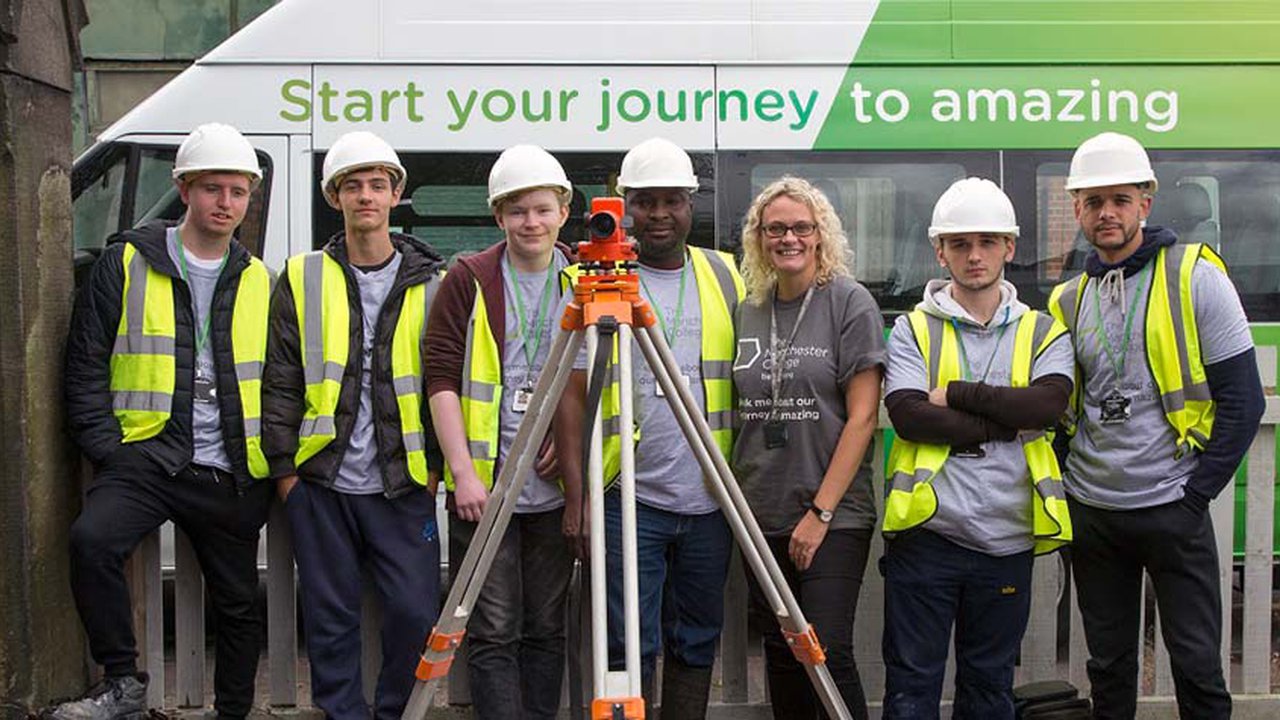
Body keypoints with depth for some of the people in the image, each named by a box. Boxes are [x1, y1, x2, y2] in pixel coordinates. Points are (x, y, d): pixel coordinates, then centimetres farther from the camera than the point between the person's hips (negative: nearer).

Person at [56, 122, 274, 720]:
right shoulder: (127, 264, 2)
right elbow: (85, 364, 1)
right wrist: (107, 450, -9)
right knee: (92, 538, -31)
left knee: (238, 605, 11)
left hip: (233, 477, 3)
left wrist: (274, 460, 7)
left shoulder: (259, 282, 12)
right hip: (146, 457, -3)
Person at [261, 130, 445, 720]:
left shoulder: (430, 284, 6)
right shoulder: (302, 279, 7)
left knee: (416, 611, -1)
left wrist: (437, 462, 2)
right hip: (321, 482, 1)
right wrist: (284, 467, 0)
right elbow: (280, 382, 6)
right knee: (330, 617, 6)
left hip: (404, 483, 0)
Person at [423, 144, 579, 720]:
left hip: (555, 486, 3)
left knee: (547, 628, 10)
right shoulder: (468, 280, -1)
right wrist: (462, 471, -13)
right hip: (482, 483, -3)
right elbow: (442, 379, -5)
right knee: (494, 633, -1)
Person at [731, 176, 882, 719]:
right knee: (780, 652, 11)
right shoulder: (749, 310, 10)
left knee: (826, 650, -10)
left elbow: (862, 416, -10)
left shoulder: (850, 302, -5)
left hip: (834, 517, -5)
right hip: (762, 514, 5)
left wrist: (821, 512, -13)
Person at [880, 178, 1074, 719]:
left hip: (1007, 538, 2)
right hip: (925, 533, -2)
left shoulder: (1043, 333, 8)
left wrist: (956, 394, -13)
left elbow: (1049, 404, -12)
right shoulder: (914, 329, 3)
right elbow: (908, 416, -13)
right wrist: (1010, 422, -14)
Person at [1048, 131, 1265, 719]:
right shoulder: (1068, 299, 8)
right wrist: (1063, 484, 4)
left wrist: (1197, 492, -12)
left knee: (1197, 662, 3)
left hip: (1173, 509, -4)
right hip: (1090, 511, 4)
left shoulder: (1196, 277, -6)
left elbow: (1242, 400, -8)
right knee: (1108, 663, 14)